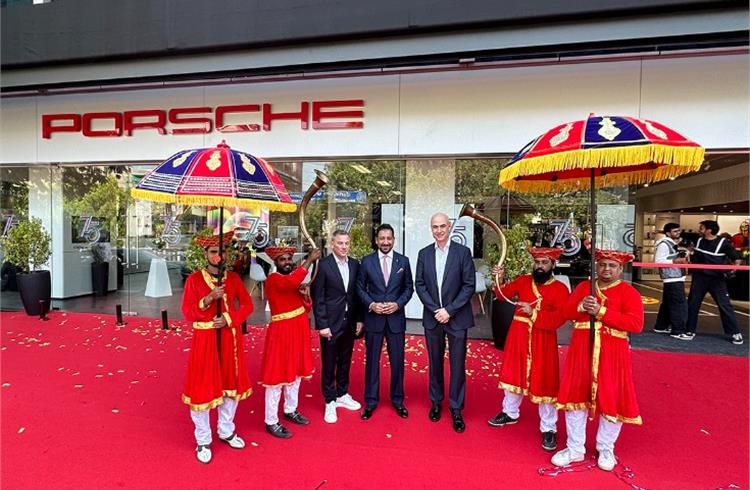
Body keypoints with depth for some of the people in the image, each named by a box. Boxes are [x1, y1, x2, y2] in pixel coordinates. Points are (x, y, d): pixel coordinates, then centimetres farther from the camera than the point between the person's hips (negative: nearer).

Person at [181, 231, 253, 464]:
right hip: (205, 339, -3)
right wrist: (209, 299, -23)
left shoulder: (233, 278, 3)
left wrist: (229, 319, -14)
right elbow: (187, 313, -9)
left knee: (231, 385, 14)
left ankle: (226, 431, 35)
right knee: (202, 388, 3)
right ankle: (203, 441, 21)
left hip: (230, 338, 3)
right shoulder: (194, 279, -6)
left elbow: (247, 305, 1)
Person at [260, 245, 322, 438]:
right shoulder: (273, 279, -14)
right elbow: (292, 283, -37)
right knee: (277, 375, 0)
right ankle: (271, 422, 11)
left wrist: (304, 294, -8)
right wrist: (309, 260, -29)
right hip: (281, 332, -8)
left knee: (295, 372, 18)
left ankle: (290, 410, 35)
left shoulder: (295, 279, 11)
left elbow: (307, 308, 13)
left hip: (298, 331, 8)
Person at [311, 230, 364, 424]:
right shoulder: (323, 265, -10)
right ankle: (330, 401, 22)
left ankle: (342, 395, 34)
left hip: (349, 322, 4)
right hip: (331, 323, -4)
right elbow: (318, 298, -10)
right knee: (329, 364, 7)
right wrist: (322, 325, -12)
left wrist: (359, 319, 5)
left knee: (345, 361, 16)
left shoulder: (355, 264, 3)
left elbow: (357, 293, 8)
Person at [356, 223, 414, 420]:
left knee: (397, 360, 9)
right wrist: (371, 304, -12)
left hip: (396, 317, 1)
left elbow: (409, 287, 5)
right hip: (373, 318, 0)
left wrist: (398, 304, -10)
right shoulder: (367, 261, -1)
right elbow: (360, 288, 4)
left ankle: (397, 400, 26)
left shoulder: (403, 261, 2)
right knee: (372, 360, 9)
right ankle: (371, 401, 23)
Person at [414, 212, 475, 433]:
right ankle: (436, 402, 30)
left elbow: (469, 285, -8)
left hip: (456, 318, -2)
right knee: (435, 362, 14)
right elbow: (419, 284, 2)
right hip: (432, 317, 3)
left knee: (457, 364, 4)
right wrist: (435, 310, -10)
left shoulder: (463, 252, -5)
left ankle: (456, 409, 17)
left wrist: (449, 310, -14)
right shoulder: (424, 253, 4)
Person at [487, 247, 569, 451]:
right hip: (518, 336, 4)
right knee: (514, 375, 18)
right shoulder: (523, 280, 3)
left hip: (543, 341, -4)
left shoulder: (560, 289, -7)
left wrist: (534, 313, -27)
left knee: (545, 383, 2)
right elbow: (503, 295, -3)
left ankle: (548, 429, 17)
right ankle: (510, 413, 38)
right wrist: (499, 279, -21)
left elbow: (559, 318, -17)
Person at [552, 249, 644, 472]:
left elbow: (636, 324, -14)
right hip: (581, 349, 3)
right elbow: (566, 311, 8)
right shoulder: (584, 286, 10)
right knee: (576, 396, 7)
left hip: (611, 353, -3)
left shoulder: (629, 292, -3)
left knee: (611, 400, 5)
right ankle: (575, 448, 21)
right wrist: (581, 307, -14)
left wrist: (601, 311, -20)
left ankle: (606, 449, 27)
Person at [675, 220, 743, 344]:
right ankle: (690, 331, 17)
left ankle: (735, 333, 10)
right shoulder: (698, 241, 3)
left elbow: (736, 259, -8)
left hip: (716, 279, -4)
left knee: (725, 305, -2)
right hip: (699, 278, 5)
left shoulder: (723, 243, -11)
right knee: (692, 304, 7)